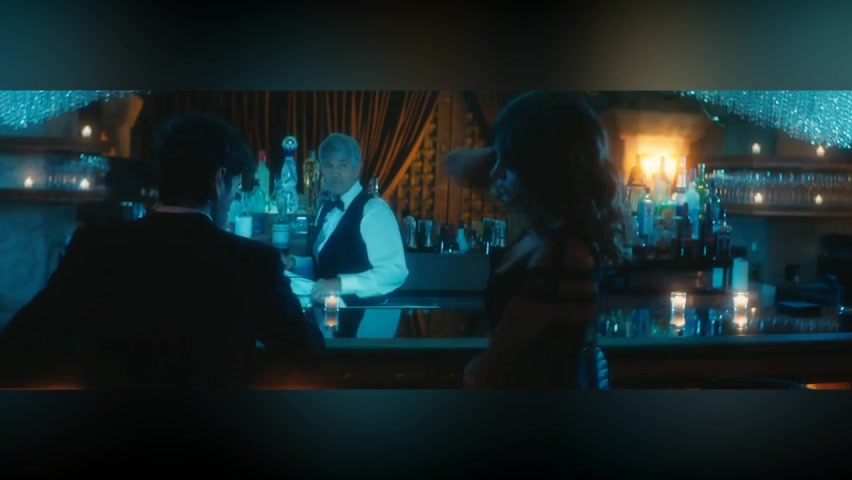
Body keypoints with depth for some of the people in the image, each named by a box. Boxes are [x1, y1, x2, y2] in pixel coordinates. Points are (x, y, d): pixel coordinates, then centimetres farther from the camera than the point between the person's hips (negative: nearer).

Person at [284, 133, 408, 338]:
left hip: (363, 318, -7)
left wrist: (341, 284, -30)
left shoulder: (374, 209, -15)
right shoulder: (327, 209, 11)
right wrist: (294, 263, 5)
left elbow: (395, 272, -23)